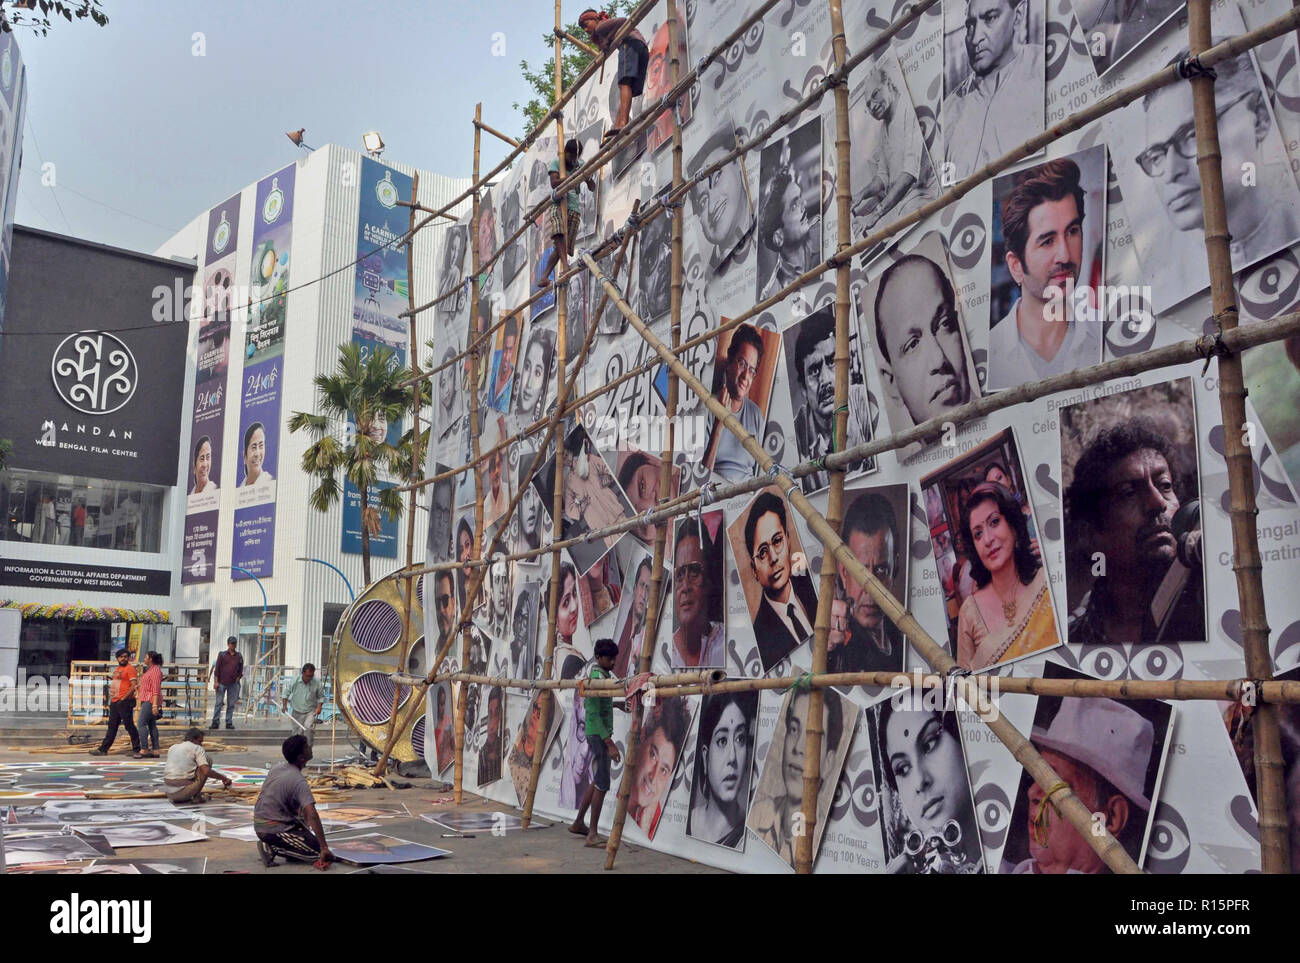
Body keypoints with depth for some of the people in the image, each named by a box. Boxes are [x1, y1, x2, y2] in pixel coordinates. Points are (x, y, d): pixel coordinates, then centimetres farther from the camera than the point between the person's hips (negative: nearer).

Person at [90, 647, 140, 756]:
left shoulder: (130, 668, -8)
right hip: (115, 702, 9)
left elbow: (134, 685, -16)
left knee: (129, 725, -6)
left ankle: (137, 749, -1)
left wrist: (123, 698, -19)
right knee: (112, 726, 12)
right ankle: (103, 749, 17)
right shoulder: (117, 669, 19)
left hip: (125, 702, -9)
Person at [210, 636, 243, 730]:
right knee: (218, 703, -3)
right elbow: (217, 669, 1)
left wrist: (237, 679, 2)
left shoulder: (239, 657, 9)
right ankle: (215, 722, 0)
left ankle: (229, 723, 10)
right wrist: (216, 681, -5)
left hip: (233, 684, 2)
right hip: (222, 683, -2)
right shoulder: (222, 655, 2)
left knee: (231, 704, 4)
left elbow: (240, 670, 15)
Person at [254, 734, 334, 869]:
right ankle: (272, 848, -8)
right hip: (273, 830, -8)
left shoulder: (278, 768, 5)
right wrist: (324, 848, -27)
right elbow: (312, 815, -29)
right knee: (317, 852, -5)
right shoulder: (299, 781, -21)